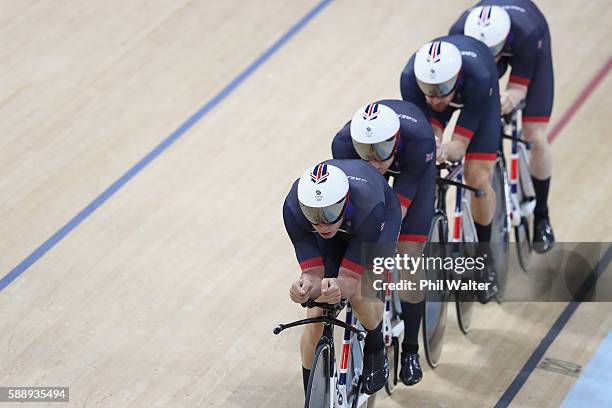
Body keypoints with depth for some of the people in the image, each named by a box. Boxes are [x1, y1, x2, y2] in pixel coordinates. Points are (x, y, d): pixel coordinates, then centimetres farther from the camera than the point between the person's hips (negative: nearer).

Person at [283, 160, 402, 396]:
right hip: (341, 225, 3)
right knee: (317, 315, -8)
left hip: (383, 215, -2)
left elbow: (350, 279, -39)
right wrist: (307, 288, -56)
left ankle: (375, 349, 5)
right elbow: (313, 275, -32)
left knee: (359, 294, -28)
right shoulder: (293, 208, -37)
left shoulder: (368, 207, -44)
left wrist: (338, 288, -62)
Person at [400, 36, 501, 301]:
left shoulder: (478, 77, -45)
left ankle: (485, 257, 11)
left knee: (477, 178, -12)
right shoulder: (410, 78, -40)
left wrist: (446, 150, -64)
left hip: (476, 93, -2)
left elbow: (460, 144, -41)